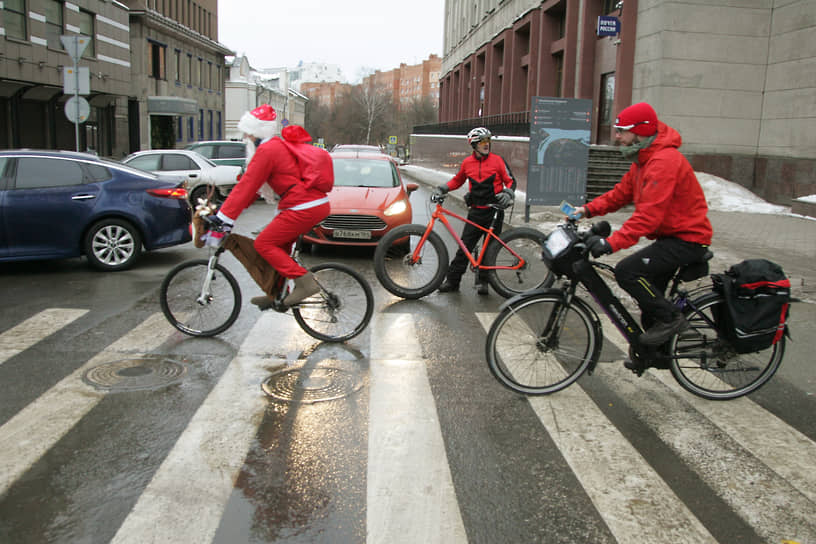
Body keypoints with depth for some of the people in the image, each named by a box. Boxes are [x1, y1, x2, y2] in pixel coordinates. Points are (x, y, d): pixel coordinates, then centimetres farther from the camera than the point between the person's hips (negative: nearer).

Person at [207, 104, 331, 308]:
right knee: (279, 244, 19)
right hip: (318, 204, 10)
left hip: (304, 207, -10)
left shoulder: (267, 150, -10)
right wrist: (227, 210, 22)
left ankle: (305, 282, -10)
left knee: (264, 244, -3)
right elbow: (253, 186, 23)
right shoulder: (278, 146, 21)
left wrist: (223, 218, -12)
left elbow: (246, 186, -14)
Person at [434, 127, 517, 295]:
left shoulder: (497, 160, -2)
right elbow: (457, 180, 20)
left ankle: (482, 281, 14)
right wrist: (443, 188, 5)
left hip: (494, 211, -2)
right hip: (475, 211, 2)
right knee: (464, 246, -1)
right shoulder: (467, 163, 5)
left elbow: (510, 181, 3)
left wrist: (507, 193, -16)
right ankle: (452, 280, 5)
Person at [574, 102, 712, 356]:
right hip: (671, 236, 11)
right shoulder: (644, 159, 10)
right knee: (649, 292, 16)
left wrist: (612, 242, -37)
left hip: (687, 239, -11)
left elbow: (649, 215, -32)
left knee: (627, 271, -22)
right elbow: (622, 193, 12)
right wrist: (588, 209, -1)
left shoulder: (664, 161, -24)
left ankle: (671, 318, -5)